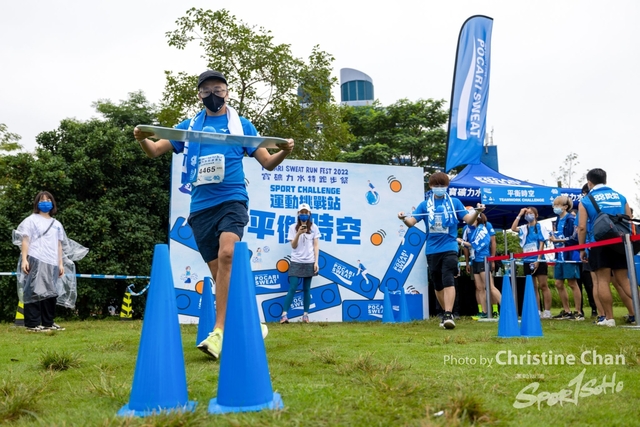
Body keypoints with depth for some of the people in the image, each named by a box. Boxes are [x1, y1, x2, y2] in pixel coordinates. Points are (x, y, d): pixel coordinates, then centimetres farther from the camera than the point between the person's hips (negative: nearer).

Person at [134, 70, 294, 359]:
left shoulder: (241, 125, 8)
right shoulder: (189, 126, 13)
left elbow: (267, 163, 9)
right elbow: (155, 151, 12)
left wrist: (284, 152, -12)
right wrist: (142, 139, -11)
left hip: (232, 199, -3)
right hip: (201, 206, 4)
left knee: (226, 253, -28)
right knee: (218, 271, 4)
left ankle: (219, 332, -28)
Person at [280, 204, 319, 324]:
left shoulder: (314, 227, 4)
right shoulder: (293, 227, 1)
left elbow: (316, 245, 4)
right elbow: (293, 246, -2)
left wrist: (316, 262, -3)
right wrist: (298, 233, -18)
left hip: (309, 262, 1)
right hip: (296, 262, -1)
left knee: (306, 289, 5)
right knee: (292, 288, -7)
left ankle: (305, 314, 11)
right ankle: (284, 314, -7)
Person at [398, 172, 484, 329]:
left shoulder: (455, 202, 6)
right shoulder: (424, 205, 8)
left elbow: (469, 220, 1)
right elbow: (411, 222, 0)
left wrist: (477, 212, -20)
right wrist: (404, 218, -23)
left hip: (449, 248, -3)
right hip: (432, 250, 3)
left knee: (448, 281, -17)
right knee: (438, 285, 11)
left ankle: (448, 315, -21)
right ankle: (446, 313, 25)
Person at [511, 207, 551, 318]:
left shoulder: (539, 226, -1)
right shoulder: (524, 228, 10)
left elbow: (541, 243, -6)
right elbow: (513, 228, -8)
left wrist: (538, 259, -13)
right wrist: (519, 215, -2)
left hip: (538, 260, -5)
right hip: (528, 261, 5)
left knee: (543, 286, -2)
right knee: (533, 287, 7)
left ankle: (547, 311, 0)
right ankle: (537, 311, 10)